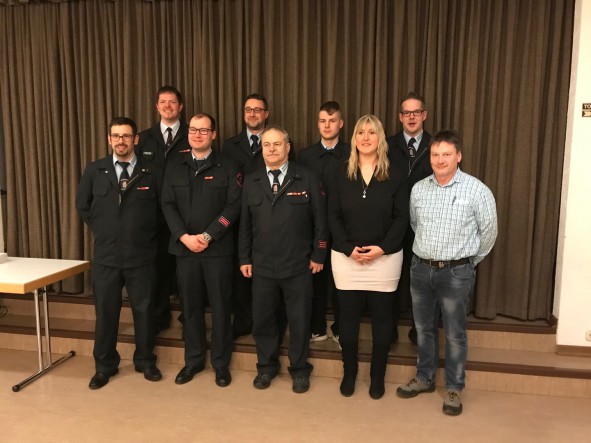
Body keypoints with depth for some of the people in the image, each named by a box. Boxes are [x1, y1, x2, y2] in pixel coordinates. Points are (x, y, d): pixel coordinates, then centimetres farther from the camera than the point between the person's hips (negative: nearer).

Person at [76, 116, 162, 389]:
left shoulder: (150, 173, -3)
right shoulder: (94, 171, 2)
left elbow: (162, 208, 7)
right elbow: (82, 205, 14)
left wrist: (146, 233, 3)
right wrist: (101, 231, 9)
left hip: (141, 256, -1)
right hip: (106, 256, 2)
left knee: (143, 310, 10)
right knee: (105, 312, 11)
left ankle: (145, 361, 28)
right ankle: (105, 366, 28)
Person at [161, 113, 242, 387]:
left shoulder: (228, 167, 1)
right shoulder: (174, 169, 12)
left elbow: (234, 206, -7)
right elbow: (168, 206, 5)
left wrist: (207, 236, -14)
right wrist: (184, 236, -10)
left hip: (218, 249, -3)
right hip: (184, 248, 3)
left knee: (220, 306, 4)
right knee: (190, 306, 10)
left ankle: (221, 363, 19)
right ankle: (193, 360, 25)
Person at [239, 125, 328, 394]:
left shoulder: (307, 179, -3)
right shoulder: (251, 182, 6)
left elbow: (320, 220, -2)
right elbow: (245, 223, 8)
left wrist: (318, 255, -4)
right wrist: (244, 258, 5)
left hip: (299, 267, -2)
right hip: (262, 266, 3)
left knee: (299, 321, 10)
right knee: (262, 319, 13)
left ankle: (299, 369, 29)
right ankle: (266, 366, 34)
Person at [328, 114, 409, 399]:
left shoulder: (395, 177, 1)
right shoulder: (342, 176, 5)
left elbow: (402, 218, -2)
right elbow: (333, 217, 1)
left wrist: (381, 248, -15)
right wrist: (349, 248, -11)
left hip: (384, 258, -1)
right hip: (346, 258, 1)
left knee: (381, 318, 8)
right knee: (348, 317, 8)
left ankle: (377, 377, 26)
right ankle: (349, 373, 27)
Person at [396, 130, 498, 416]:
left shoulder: (477, 191, -11)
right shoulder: (418, 189, 1)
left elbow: (489, 231, 0)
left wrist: (469, 261, 9)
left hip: (456, 272, -4)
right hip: (420, 268, 4)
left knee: (454, 334, 8)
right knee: (423, 328, 16)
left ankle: (454, 388, 27)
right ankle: (424, 378, 35)